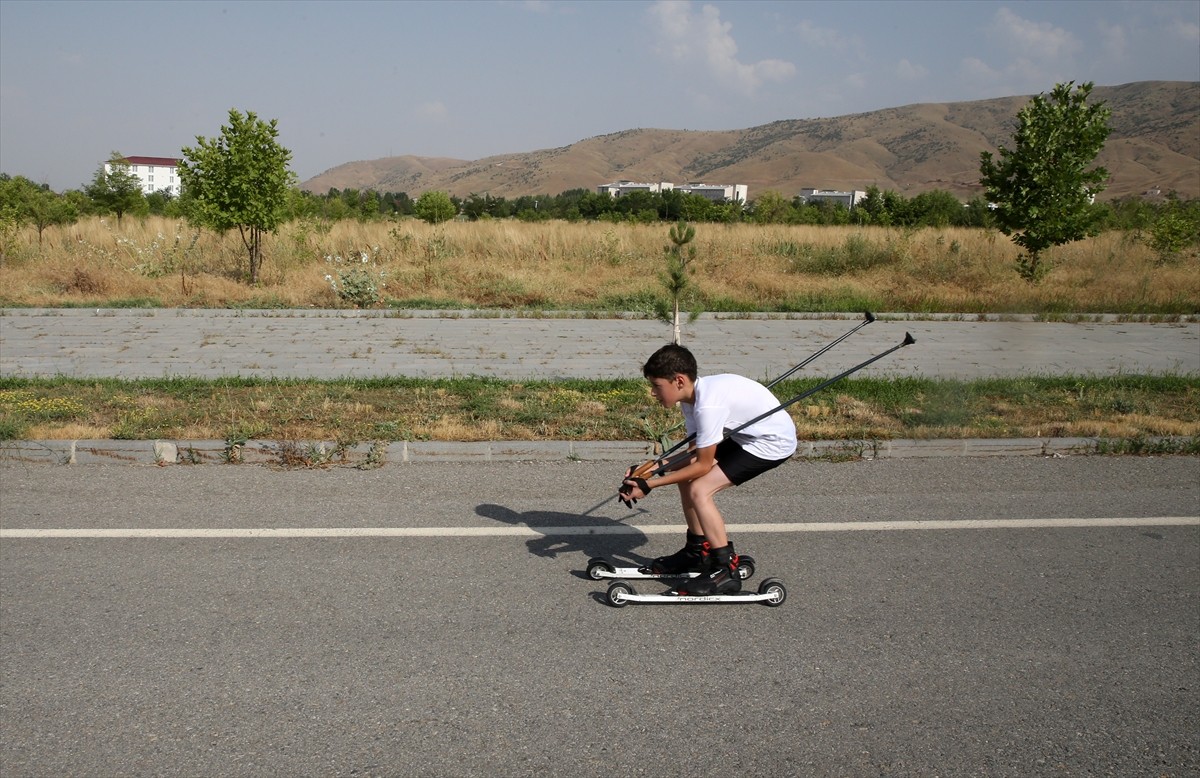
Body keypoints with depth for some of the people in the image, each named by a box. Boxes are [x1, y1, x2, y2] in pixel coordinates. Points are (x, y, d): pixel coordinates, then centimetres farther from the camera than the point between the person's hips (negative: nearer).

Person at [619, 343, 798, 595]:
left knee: (699, 490, -16)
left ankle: (726, 571, -8)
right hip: (746, 436, 10)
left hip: (773, 442, -10)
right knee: (687, 477, 9)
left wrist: (649, 485, -18)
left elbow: (702, 465, -21)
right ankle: (697, 552, 24)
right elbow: (695, 454, 1)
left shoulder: (708, 404, -30)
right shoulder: (693, 395, -2)